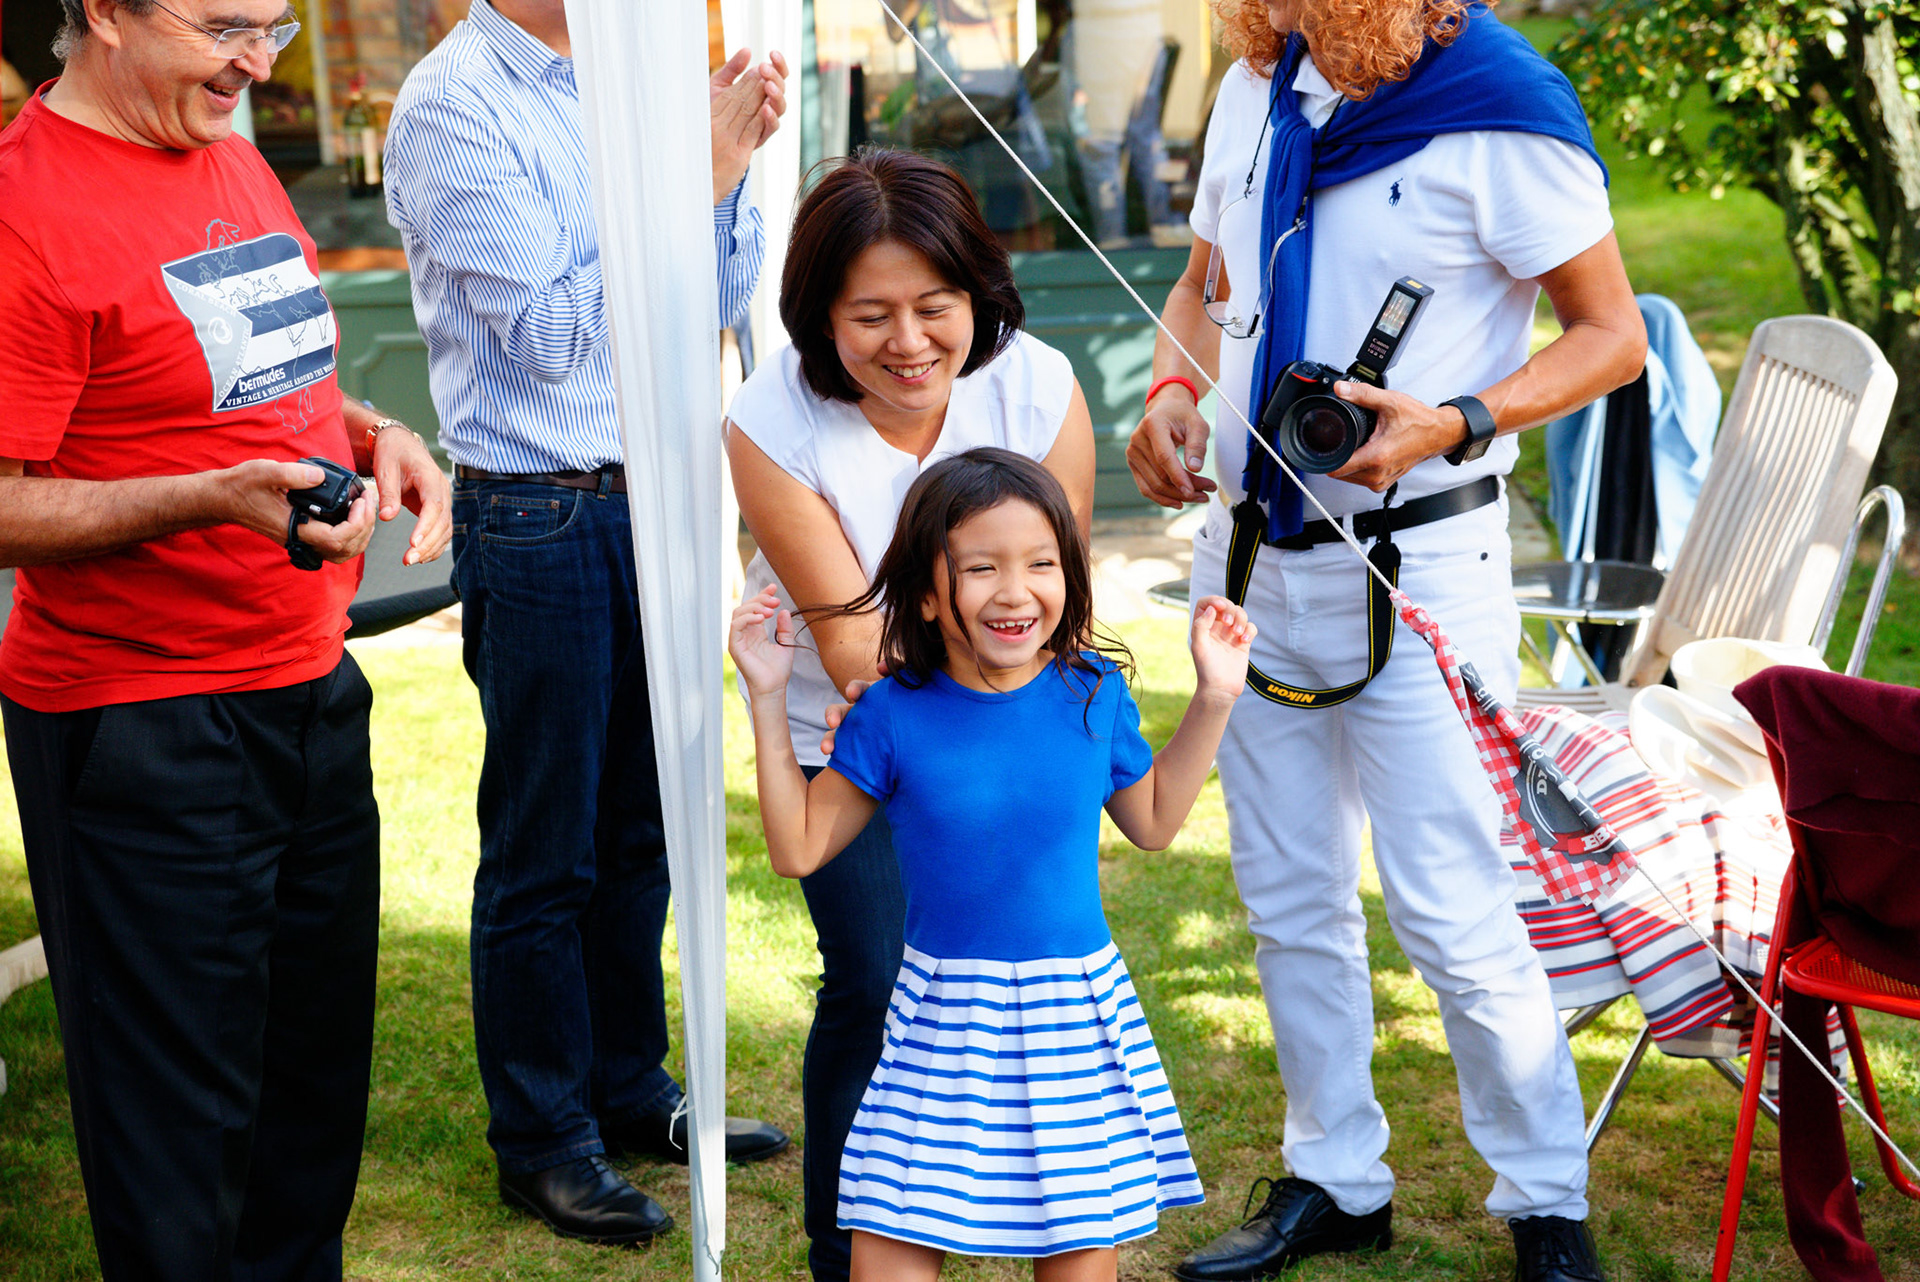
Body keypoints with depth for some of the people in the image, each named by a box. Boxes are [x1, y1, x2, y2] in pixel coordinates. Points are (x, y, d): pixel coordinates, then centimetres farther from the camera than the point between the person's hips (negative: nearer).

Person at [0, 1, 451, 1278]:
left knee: (320, 1070, 17)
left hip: (314, 688, 8)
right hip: (143, 728, -8)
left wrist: (373, 435, 4)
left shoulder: (238, 165, 11)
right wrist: (215, 499, -28)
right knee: (181, 1122, 4)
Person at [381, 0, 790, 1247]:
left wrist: (735, 160, -7)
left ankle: (631, 1089, 32)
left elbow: (719, 302, 9)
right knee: (544, 853, 5)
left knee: (639, 828, 16)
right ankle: (543, 1141, 20)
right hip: (536, 521, -6)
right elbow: (551, 332, -19)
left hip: (656, 495, 7)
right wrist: (696, 179, -21)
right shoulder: (454, 103, -13)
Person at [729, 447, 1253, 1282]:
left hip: (1079, 1011, 1)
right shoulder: (895, 714, -9)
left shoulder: (1093, 695, -3)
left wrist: (1215, 698, 8)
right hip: (943, 1020, -1)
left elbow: (1153, 822, 14)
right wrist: (769, 701, -7)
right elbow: (798, 848, -2)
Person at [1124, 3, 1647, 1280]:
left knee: (1454, 917, -2)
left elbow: (1612, 334, -9)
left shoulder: (1500, 109, -13)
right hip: (1251, 560, 7)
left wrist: (1454, 426, -24)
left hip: (1416, 567, -7)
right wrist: (1174, 390, -2)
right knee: (1289, 899, 15)